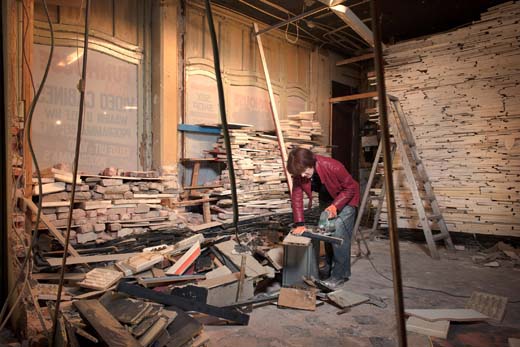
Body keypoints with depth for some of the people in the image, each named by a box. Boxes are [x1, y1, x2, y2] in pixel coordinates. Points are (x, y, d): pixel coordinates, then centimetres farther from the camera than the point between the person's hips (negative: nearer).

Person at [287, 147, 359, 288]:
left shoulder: (333, 167, -37)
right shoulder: (299, 173, -23)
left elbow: (351, 187, -24)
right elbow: (296, 196, -21)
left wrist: (335, 206, -31)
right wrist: (299, 224, -28)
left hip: (344, 200, -6)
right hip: (326, 201, 6)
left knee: (339, 236, -12)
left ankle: (340, 274, 0)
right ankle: (329, 268, 30)